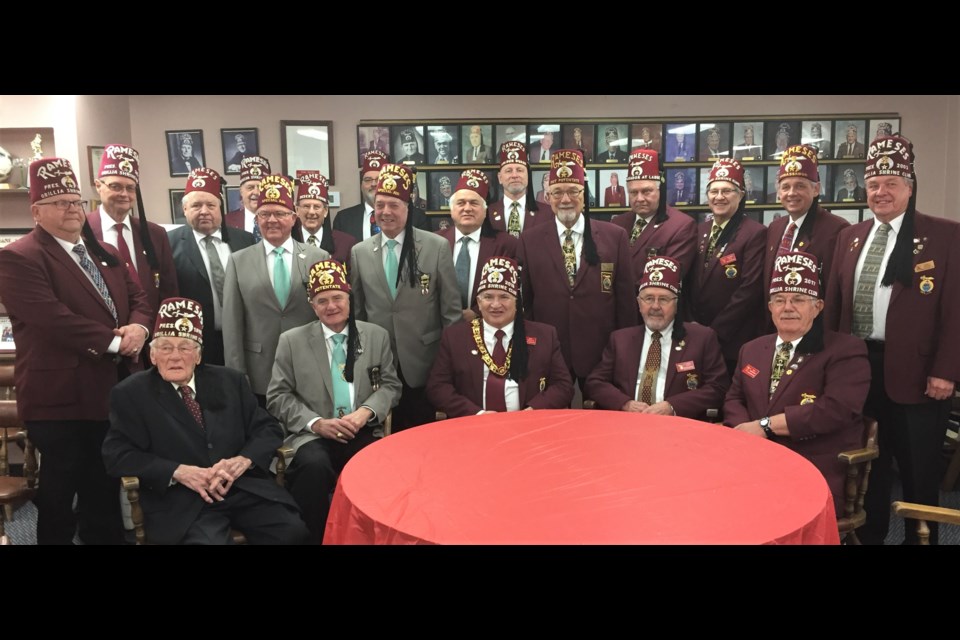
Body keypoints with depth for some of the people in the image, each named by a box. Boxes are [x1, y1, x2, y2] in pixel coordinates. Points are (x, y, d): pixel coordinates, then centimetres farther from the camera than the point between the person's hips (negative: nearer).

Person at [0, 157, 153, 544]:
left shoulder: (105, 254, 16)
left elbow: (138, 298, 13)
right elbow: (53, 318, -22)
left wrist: (138, 327, -10)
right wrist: (113, 340, -19)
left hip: (112, 391, 7)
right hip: (60, 396, -7)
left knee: (106, 487, 18)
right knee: (61, 491, 8)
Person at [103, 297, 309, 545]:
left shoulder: (230, 381, 14)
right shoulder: (130, 393, 7)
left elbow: (268, 428, 12)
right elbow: (118, 454, -1)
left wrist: (242, 461, -9)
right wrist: (179, 472, -14)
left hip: (245, 487, 3)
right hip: (180, 500, -3)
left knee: (293, 531, -21)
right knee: (205, 540, -33)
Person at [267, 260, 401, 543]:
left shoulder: (377, 335, 11)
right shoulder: (291, 341, 6)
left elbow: (391, 385, 11)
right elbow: (278, 396, 4)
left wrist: (367, 411, -9)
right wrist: (316, 423, -11)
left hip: (364, 432, 1)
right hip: (312, 435, -1)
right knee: (315, 466, -35)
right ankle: (312, 537, -13)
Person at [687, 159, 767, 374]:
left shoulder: (755, 233, -9)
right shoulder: (700, 231, 10)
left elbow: (750, 290, -15)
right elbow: (690, 283, 11)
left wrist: (715, 331, -15)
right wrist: (692, 326, -1)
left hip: (734, 341, -5)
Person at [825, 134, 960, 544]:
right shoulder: (850, 237, 10)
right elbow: (834, 301, 12)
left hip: (915, 373, -4)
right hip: (857, 367, 4)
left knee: (919, 472, 8)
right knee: (867, 464, 16)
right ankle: (868, 536, 30)